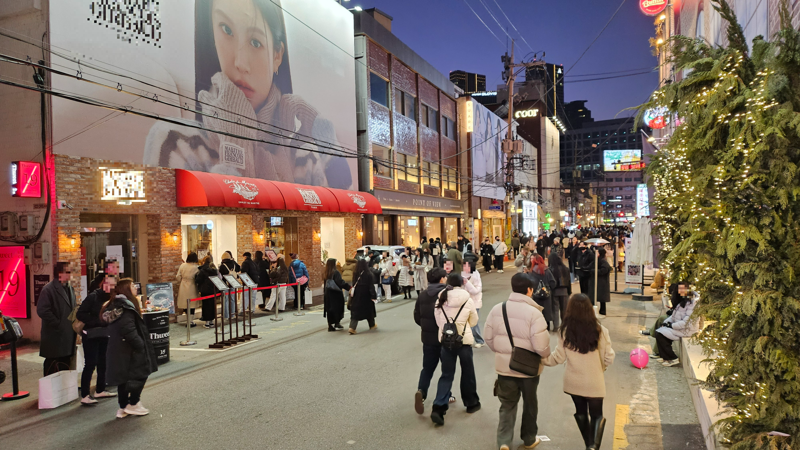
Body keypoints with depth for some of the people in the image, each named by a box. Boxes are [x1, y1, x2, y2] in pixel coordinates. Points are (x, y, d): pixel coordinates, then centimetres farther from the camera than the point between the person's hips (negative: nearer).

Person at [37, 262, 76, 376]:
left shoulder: (70, 288, 14)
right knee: (52, 368, 0)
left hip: (68, 336, 8)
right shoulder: (48, 289, -12)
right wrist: (57, 324, -17)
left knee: (65, 366, 14)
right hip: (55, 337, -8)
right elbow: (42, 310, -20)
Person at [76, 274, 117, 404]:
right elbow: (80, 314, -16)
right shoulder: (93, 297, -14)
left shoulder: (112, 298, 2)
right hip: (91, 335, -6)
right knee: (90, 364, -5)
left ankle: (100, 390, 28)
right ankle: (85, 396, 1)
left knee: (102, 363, 14)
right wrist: (97, 321, -19)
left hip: (104, 335, 6)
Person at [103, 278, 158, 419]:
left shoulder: (115, 305, 12)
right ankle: (133, 404, 7)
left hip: (117, 350, 9)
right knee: (141, 374, 3)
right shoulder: (126, 307, -19)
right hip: (129, 350, -9)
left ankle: (123, 408, 20)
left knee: (124, 376, 15)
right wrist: (141, 345, -16)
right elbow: (129, 331, -25)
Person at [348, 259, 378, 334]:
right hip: (366, 296, -2)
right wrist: (374, 296, -8)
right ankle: (372, 325, 33)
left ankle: (352, 327, -12)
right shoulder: (368, 274, -12)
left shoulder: (355, 274, -5)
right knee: (369, 310, 17)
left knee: (355, 311, 3)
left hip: (357, 296, 2)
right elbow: (371, 286, -12)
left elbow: (353, 285, 0)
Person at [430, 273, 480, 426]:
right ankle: (471, 403, 33)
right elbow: (474, 321, 5)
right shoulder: (467, 300, -7)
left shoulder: (440, 300, -2)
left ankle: (438, 408, -5)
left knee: (446, 375, 8)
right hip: (464, 340, -2)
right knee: (467, 372, 17)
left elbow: (438, 322, 6)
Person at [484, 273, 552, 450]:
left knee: (507, 404, 15)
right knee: (529, 404, 19)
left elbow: (488, 337, 1)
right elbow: (541, 346, -22)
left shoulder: (497, 309, -6)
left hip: (504, 366, 3)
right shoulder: (534, 313, -20)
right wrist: (547, 356, 0)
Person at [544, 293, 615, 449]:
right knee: (597, 415, 14)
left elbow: (559, 356, -6)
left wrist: (543, 359, 11)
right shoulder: (599, 329, -15)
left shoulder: (565, 330, -12)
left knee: (580, 412, 22)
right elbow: (609, 358, -8)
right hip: (594, 382, -2)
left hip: (573, 381, 2)